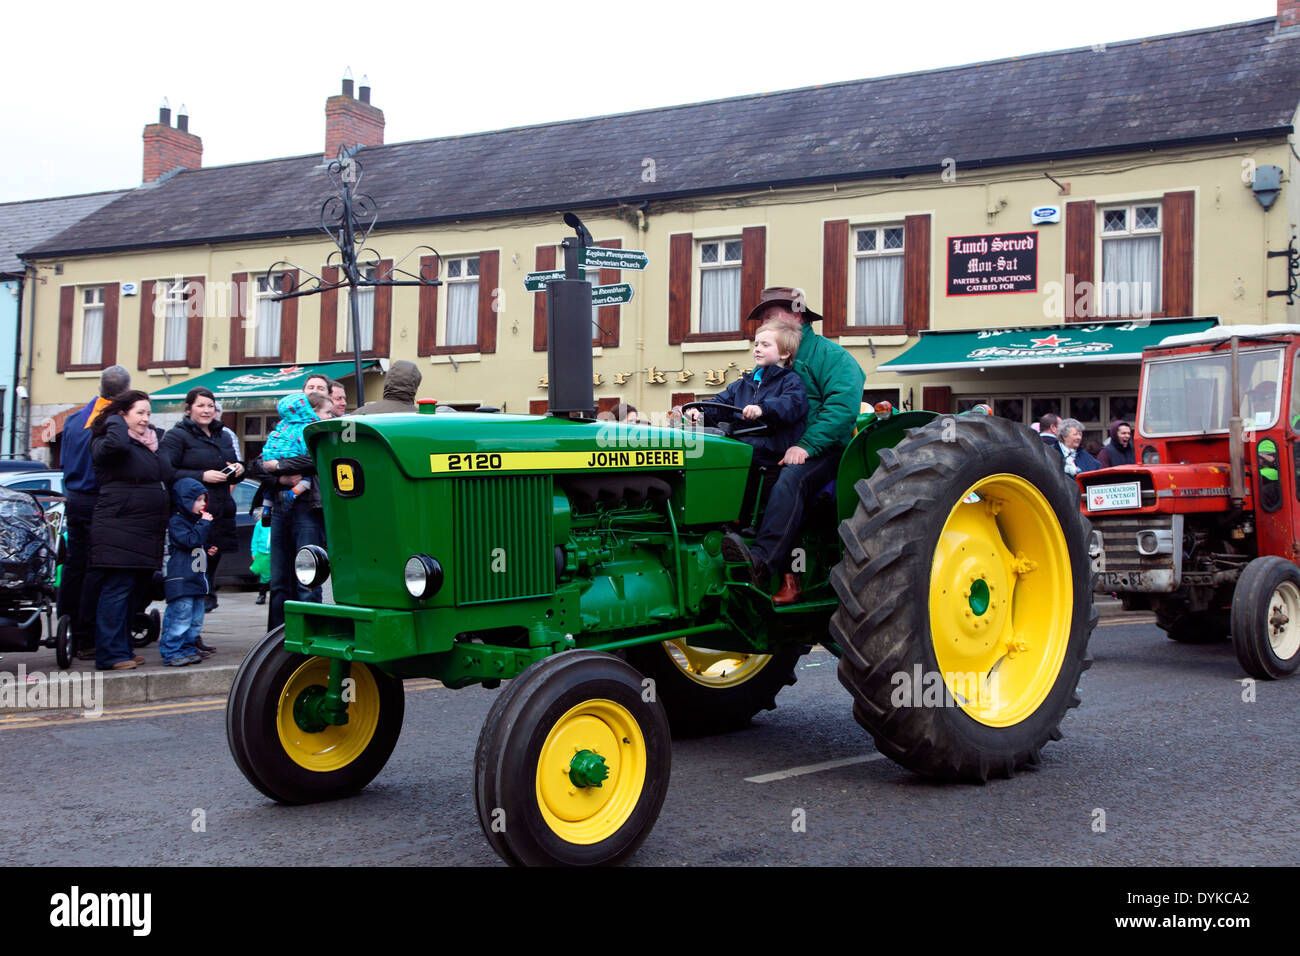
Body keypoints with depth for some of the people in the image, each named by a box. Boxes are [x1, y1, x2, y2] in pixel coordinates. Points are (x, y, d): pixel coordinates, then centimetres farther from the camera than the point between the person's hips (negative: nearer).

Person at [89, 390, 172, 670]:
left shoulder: (154, 440, 18)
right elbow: (114, 445, -31)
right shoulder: (105, 442, -6)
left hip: (147, 532, 8)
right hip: (119, 529, -8)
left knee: (137, 589, 11)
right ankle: (110, 654, -6)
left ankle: (122, 649, 19)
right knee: (118, 589, -9)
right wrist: (116, 422, -13)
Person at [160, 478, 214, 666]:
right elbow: (190, 541, -22)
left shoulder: (195, 521, 21)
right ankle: (171, 652, -6)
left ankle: (188, 648, 20)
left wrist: (208, 552, 15)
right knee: (181, 616, -11)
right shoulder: (176, 522, -9)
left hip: (196, 578, 10)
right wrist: (204, 524, -15)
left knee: (195, 618, 12)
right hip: (180, 580, -10)